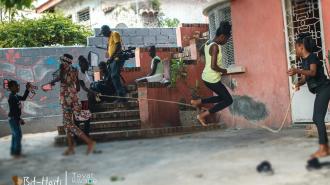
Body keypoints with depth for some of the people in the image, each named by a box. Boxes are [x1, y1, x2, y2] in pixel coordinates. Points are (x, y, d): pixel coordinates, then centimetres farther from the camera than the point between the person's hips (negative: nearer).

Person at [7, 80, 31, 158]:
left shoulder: (15, 96, 9)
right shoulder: (12, 97, -20)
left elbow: (23, 98, 23)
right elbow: (13, 110, -23)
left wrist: (27, 89, 13)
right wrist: (19, 119, -21)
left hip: (15, 118, 10)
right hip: (13, 118, -10)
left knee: (15, 135, 15)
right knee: (18, 135, -8)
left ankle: (13, 151, 22)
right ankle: (17, 153, -4)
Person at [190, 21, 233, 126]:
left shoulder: (208, 43, 8)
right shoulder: (215, 46, -21)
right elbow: (213, 66, -26)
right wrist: (223, 71, -8)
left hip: (206, 77, 10)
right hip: (212, 79, -10)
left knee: (222, 97, 23)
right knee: (228, 100, 2)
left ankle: (198, 102, 21)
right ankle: (203, 115, 1)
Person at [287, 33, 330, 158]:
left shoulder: (312, 57, -15)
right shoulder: (304, 60, 13)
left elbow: (313, 72, -32)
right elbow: (305, 77, 12)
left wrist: (297, 71, -48)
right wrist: (299, 83, -10)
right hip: (320, 91, 10)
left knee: (319, 118, -14)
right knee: (316, 119, 11)